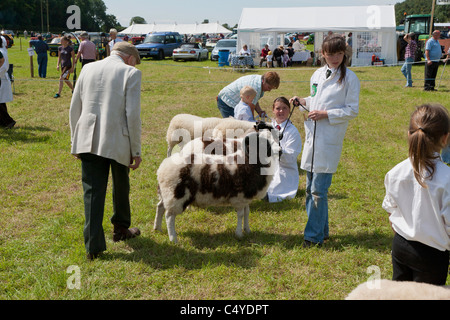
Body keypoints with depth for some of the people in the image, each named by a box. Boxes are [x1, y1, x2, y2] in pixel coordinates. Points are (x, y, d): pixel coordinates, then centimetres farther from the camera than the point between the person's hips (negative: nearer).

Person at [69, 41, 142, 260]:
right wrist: (136, 151, -3)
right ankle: (121, 228, 38)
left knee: (93, 192, 4)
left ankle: (93, 245, 2)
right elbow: (133, 114, -10)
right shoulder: (130, 73, -4)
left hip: (89, 141, 3)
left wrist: (76, 141, 20)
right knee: (121, 187, 20)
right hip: (118, 142, -3)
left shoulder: (88, 69, 9)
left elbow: (74, 109, 11)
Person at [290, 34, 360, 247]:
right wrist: (303, 101, 5)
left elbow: (352, 110, -7)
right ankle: (321, 230, 27)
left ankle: (314, 235, 7)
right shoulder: (318, 74, 12)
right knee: (310, 188, 12)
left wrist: (326, 114, -15)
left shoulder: (349, 78, -6)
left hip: (330, 140, -6)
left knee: (319, 190, -6)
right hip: (312, 136, 7)